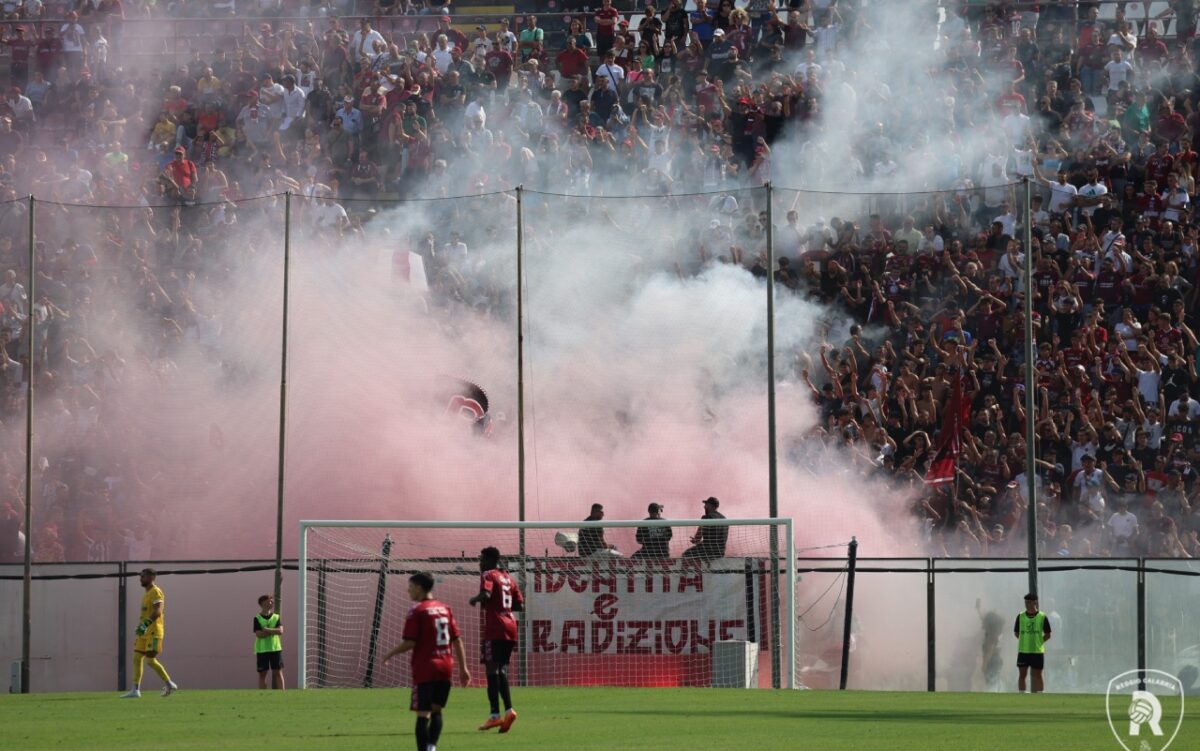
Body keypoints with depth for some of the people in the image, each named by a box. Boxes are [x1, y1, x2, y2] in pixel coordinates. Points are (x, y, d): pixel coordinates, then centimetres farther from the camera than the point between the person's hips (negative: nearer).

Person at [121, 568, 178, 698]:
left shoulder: (156, 592, -11)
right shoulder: (146, 593, 19)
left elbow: (157, 611, -22)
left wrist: (145, 625, -29)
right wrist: (141, 627, 19)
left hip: (153, 632, -10)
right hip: (144, 633, 10)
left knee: (150, 660, -11)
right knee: (137, 658, 5)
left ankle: (170, 684, 1)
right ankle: (135, 690, 5)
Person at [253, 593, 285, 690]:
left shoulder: (276, 617, 8)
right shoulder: (257, 618, 0)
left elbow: (280, 631, -6)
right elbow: (259, 634, -12)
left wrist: (267, 630, -13)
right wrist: (273, 631, -11)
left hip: (276, 649, 2)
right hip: (262, 649, -2)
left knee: (278, 672, -1)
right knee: (262, 674, 1)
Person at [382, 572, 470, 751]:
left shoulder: (417, 611, -8)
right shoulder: (445, 609, 10)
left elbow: (409, 643, -12)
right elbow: (457, 640, 9)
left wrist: (389, 655, 3)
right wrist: (463, 668, 12)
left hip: (425, 670, -6)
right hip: (445, 669, 6)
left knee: (423, 714, -4)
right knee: (436, 710, 15)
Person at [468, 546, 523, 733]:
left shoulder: (488, 575, -3)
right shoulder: (508, 578, 19)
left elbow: (486, 595, -22)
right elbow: (520, 604, 18)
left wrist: (474, 599, -3)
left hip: (495, 628, -7)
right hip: (511, 627, 7)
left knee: (492, 668, -7)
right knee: (502, 670, 12)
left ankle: (495, 715, -12)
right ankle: (509, 710, -1)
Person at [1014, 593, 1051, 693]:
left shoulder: (1042, 617, -1)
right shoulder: (1020, 616, 5)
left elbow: (1047, 635, 3)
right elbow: (1016, 633, 12)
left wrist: (1039, 642, -5)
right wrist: (1024, 641, 2)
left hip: (1037, 651, -2)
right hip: (1023, 651, 2)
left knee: (1037, 675, 3)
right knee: (1022, 674, 3)